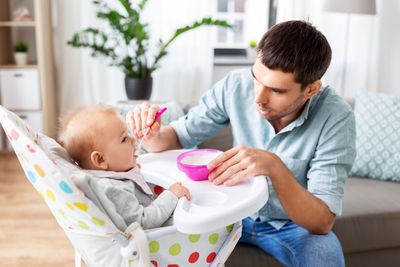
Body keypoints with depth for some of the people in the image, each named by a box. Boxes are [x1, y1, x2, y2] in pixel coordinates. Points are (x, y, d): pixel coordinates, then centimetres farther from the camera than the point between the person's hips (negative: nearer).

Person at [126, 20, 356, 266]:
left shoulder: (335, 117, -26)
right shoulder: (236, 85, -18)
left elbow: (323, 222, -28)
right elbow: (179, 136, -7)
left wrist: (275, 167, -44)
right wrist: (152, 134, -30)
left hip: (293, 225, -3)